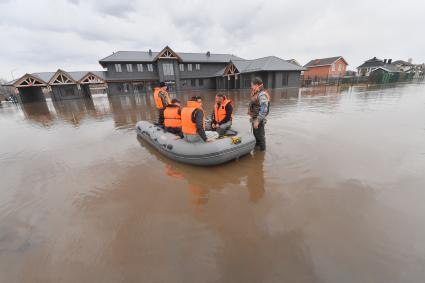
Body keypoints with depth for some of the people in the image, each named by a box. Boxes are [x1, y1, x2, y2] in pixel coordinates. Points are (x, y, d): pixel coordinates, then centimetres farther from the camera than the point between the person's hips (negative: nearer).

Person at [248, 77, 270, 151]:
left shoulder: (262, 94, -21)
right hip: (254, 118, 10)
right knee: (255, 134, 24)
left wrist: (257, 121, -28)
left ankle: (262, 151, 18)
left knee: (260, 136, 3)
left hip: (259, 120, -10)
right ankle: (257, 146, 43)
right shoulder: (256, 93, 10)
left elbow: (263, 110, -28)